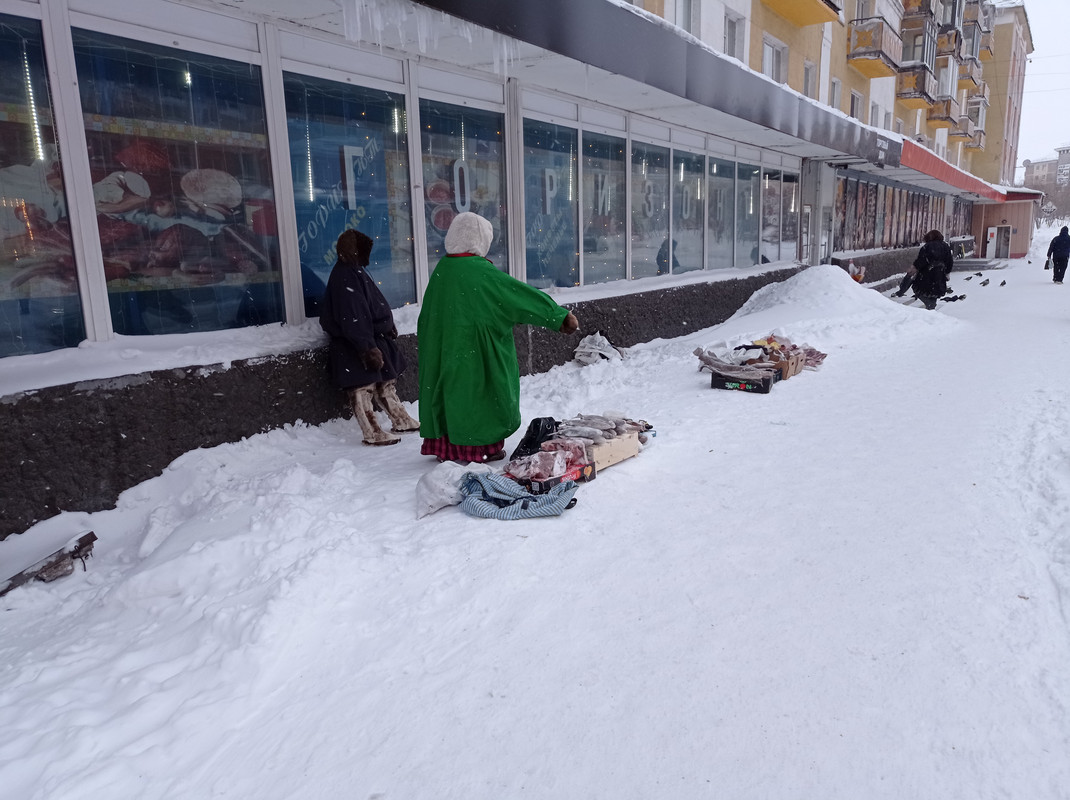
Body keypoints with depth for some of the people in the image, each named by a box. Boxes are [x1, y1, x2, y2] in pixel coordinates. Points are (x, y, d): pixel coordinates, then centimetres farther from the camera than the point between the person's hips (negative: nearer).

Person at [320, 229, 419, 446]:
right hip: (356, 346, -10)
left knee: (386, 381, 17)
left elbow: (374, 305, 20)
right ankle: (372, 434, 6)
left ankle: (401, 420, 28)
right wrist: (368, 347, -25)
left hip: (373, 337, 10)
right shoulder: (344, 276, -19)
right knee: (363, 387, -1)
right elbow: (352, 318, -24)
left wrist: (388, 326, 20)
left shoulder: (355, 271, 13)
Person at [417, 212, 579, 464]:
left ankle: (444, 445, 22)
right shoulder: (481, 271, -18)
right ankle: (484, 446, 16)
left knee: (447, 391, 15)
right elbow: (521, 294, -17)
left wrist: (422, 338, 30)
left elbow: (427, 312, 14)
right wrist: (559, 315, -13)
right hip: (478, 352, -7)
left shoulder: (441, 269, 3)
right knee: (481, 393, 6)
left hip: (442, 350, 7)